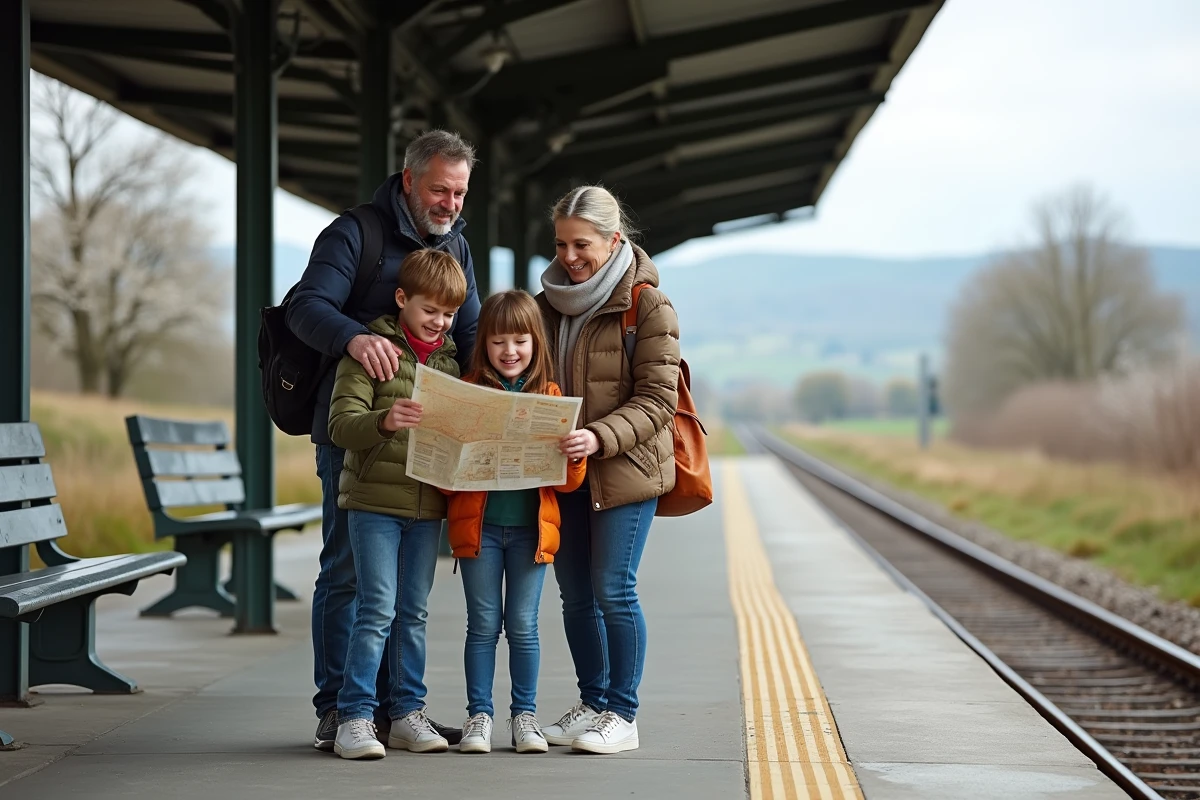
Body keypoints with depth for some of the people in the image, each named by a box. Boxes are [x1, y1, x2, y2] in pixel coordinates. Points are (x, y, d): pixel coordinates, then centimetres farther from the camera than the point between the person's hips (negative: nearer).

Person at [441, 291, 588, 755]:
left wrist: (574, 457, -17)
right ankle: (479, 715, 10)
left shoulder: (551, 398, 6)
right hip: (478, 525, -1)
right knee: (484, 625, 3)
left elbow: (569, 481, 3)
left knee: (523, 625, 5)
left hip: (531, 527, 1)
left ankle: (525, 715, 14)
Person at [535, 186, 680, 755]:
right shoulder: (548, 304, 9)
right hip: (562, 472, 6)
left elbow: (657, 400, -13)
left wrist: (600, 437, -27)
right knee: (575, 595, 10)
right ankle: (592, 704, 22)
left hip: (626, 468, -6)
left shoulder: (647, 305, -9)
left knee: (613, 591, -6)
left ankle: (622, 714, 4)